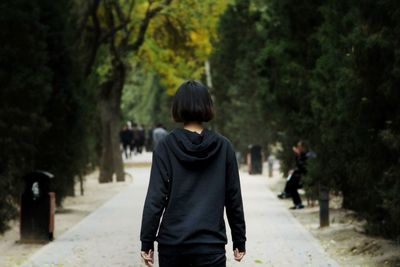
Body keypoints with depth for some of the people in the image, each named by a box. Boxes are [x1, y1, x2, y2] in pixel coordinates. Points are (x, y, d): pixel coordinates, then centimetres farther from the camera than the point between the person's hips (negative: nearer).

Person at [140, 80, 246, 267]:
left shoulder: (166, 147, -3)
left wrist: (147, 242, -1)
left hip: (172, 242, 1)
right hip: (211, 243, -1)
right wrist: (239, 241, 13)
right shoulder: (223, 147, 0)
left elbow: (155, 197, -7)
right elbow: (234, 198, 4)